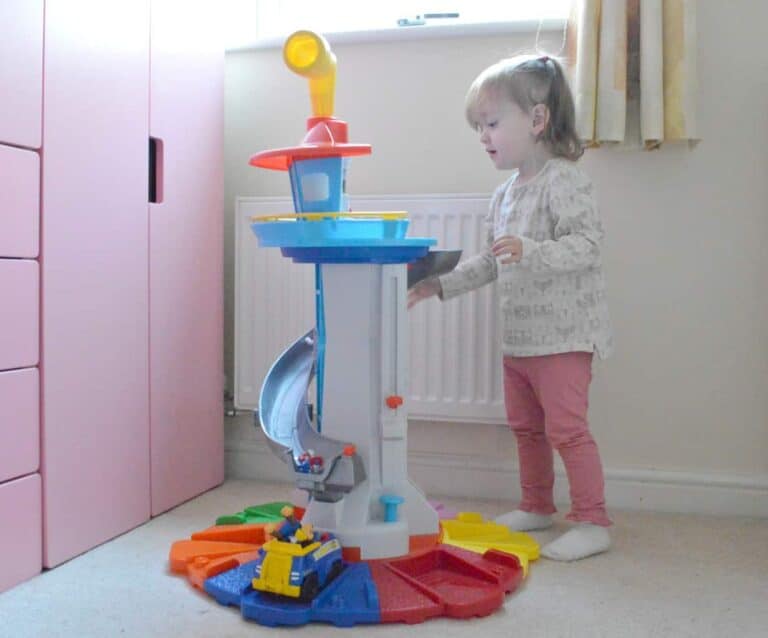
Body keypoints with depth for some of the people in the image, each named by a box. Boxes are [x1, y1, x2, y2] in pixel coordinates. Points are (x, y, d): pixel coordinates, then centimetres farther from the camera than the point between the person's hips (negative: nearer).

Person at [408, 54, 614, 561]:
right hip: (519, 336, 9)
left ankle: (593, 522, 6)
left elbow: (586, 243, -24)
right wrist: (443, 283, 12)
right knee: (525, 426, 17)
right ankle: (537, 506, 32)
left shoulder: (565, 181, -14)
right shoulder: (505, 194, 13)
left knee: (566, 427, -6)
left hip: (563, 334, -9)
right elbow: (492, 260, 18)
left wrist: (531, 252, -37)